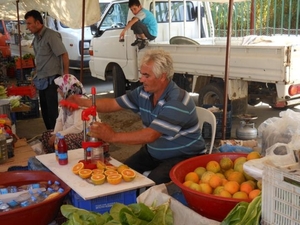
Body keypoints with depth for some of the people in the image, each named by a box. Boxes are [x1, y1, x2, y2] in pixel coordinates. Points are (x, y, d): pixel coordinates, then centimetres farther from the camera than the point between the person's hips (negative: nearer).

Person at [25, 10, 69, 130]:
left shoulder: (51, 35, -14)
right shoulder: (36, 38, 10)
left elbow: (64, 55, -15)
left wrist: (66, 74, -12)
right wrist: (36, 76, 13)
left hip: (52, 79, -8)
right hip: (41, 80, 8)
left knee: (52, 110, -4)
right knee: (45, 110, 15)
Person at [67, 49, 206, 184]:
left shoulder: (177, 101, -27)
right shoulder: (143, 92, -3)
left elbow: (150, 135, -34)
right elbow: (113, 104, 1)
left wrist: (113, 137, -36)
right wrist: (82, 102, -12)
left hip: (184, 156, -7)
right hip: (153, 152, 7)